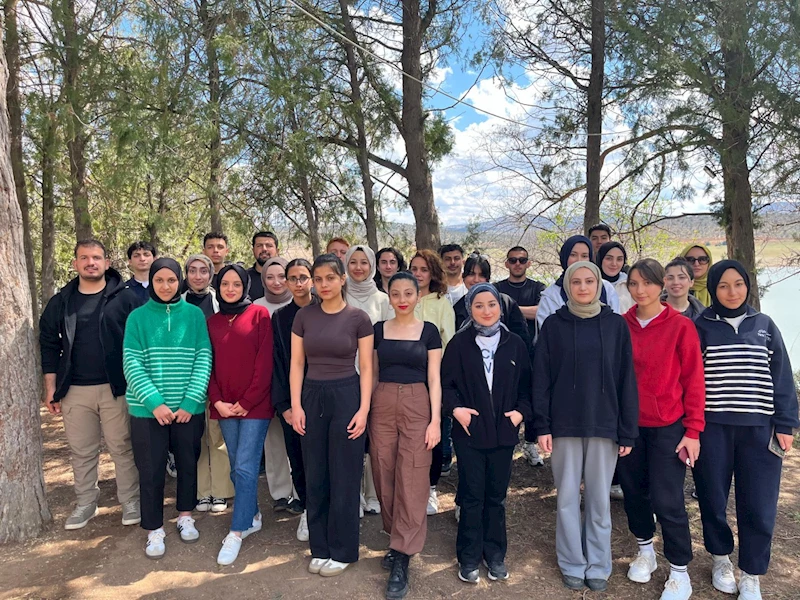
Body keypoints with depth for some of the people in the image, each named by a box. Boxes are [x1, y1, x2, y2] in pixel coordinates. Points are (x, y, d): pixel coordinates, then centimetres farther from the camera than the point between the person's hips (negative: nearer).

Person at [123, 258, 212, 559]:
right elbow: (132, 364, -6)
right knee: (150, 469, 6)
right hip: (148, 408, -1)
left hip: (188, 407, 1)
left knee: (188, 463, 14)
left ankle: (185, 517, 35)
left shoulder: (194, 314, 1)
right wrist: (155, 402, -16)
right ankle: (154, 530, 23)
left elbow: (203, 359, -3)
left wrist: (190, 401, -12)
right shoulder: (138, 317, 0)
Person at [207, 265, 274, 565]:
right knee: (237, 467, 12)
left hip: (254, 405, -5)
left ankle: (237, 531, 6)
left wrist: (246, 402, -10)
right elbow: (209, 364, 9)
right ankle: (253, 516, 29)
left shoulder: (259, 314, -3)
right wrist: (218, 401, -4)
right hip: (224, 406, 5)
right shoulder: (212, 322, 10)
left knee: (245, 467, -5)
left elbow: (265, 362, -8)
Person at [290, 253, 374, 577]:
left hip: (346, 396, -3)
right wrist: (296, 405, -4)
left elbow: (366, 368, -3)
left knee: (344, 477, 6)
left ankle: (343, 550, 22)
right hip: (312, 396, 3)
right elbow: (297, 364, 4)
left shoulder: (358, 318, -4)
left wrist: (364, 409, -10)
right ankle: (319, 548, 28)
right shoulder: (303, 316, 3)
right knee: (315, 477, 12)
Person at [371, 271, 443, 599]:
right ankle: (397, 539, 30)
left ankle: (402, 560, 4)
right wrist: (365, 410, 5)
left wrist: (435, 420, -7)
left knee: (412, 481, -2)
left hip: (417, 407, -2)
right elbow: (372, 373, 10)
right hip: (382, 406, 2)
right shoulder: (378, 329, 6)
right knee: (386, 478, 9)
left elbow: (434, 379, -1)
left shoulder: (429, 331, 1)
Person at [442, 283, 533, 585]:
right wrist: (455, 408, -15)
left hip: (503, 432, 2)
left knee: (496, 496, 12)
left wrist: (521, 411, -8)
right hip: (470, 431, -2)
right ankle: (469, 558, 20)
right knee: (472, 497, 5)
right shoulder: (459, 343, -2)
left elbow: (526, 385, 7)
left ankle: (495, 554, 28)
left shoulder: (515, 344, 3)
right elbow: (446, 384, 0)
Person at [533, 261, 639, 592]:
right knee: (567, 496, 8)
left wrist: (628, 429, -1)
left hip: (604, 424, 0)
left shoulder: (615, 324, 2)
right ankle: (572, 564, 24)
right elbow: (541, 378, -1)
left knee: (599, 498, 9)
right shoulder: (554, 325, 0)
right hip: (565, 424, 0)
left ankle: (598, 565, 25)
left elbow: (626, 378, 1)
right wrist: (542, 425, -6)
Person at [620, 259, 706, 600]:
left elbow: (693, 380, -7)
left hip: (667, 427, -3)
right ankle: (645, 551, 37)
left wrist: (693, 431, -9)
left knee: (667, 500, 0)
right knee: (633, 491, 14)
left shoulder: (681, 326, -8)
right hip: (629, 425, 3)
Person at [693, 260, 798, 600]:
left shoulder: (764, 325, 7)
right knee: (713, 498, 10)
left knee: (759, 505, 3)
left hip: (759, 428, 1)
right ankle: (720, 558, 33)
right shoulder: (701, 327, 1)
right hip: (712, 428, -1)